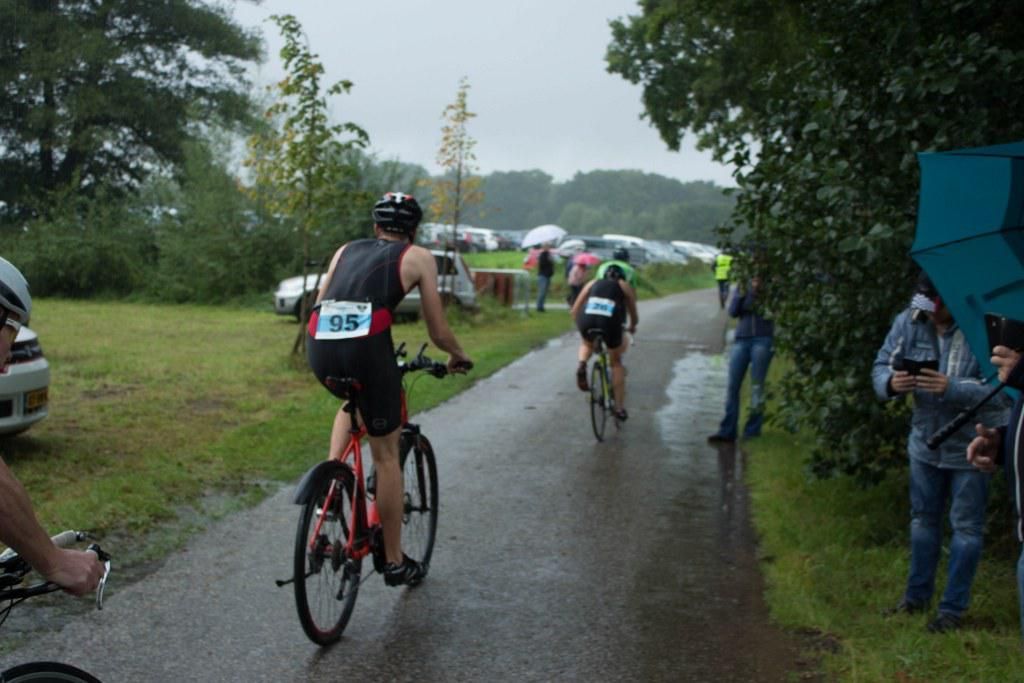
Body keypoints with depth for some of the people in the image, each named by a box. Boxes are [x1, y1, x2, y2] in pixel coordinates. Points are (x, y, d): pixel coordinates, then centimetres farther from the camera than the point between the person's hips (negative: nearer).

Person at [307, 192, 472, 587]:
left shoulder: (346, 250, 27)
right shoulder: (418, 257, 16)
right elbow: (438, 333, 14)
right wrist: (458, 357, 35)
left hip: (320, 348, 4)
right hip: (366, 348, -4)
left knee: (353, 401, 38)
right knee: (386, 454, 12)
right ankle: (395, 562, 21)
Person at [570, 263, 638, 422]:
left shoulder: (593, 283, 28)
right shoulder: (625, 286, 25)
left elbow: (574, 311, 25)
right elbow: (634, 317, 28)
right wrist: (632, 327, 50)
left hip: (586, 319, 2)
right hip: (610, 322, -2)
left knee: (587, 343, 37)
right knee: (616, 362, 22)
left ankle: (582, 365, 6)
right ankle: (620, 408, 19)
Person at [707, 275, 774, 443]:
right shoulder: (742, 287, 11)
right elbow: (732, 312, 3)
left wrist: (758, 292, -14)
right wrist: (741, 294, -11)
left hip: (762, 339, -3)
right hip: (742, 339, 3)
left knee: (757, 386, -3)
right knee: (732, 386, -1)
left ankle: (752, 431, 5)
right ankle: (727, 431, 3)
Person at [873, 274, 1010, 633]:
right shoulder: (909, 321, -11)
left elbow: (1002, 391, -27)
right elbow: (881, 366, -3)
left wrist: (952, 389, -40)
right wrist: (891, 383, -26)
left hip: (972, 446, -5)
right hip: (925, 441, 5)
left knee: (966, 528, 8)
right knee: (923, 520, 20)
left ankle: (953, 608, 22)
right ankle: (917, 596, 37)